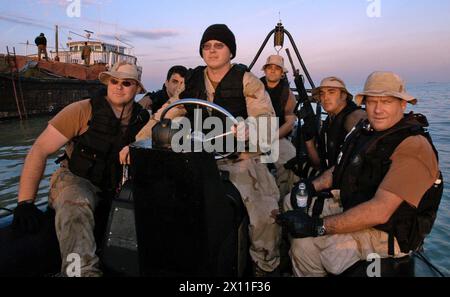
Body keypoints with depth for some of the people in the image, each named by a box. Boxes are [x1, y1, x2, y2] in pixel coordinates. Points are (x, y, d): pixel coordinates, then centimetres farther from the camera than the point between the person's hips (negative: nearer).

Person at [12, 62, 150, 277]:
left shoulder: (143, 119, 4)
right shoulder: (83, 110, -8)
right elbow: (40, 151, -10)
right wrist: (25, 202, -16)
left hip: (116, 189, 4)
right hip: (74, 180, -3)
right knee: (76, 204, -37)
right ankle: (84, 270, -44)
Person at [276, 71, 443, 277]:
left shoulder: (414, 146, -22)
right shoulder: (365, 130, 2)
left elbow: (379, 212, -29)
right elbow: (341, 169, 14)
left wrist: (318, 226, -27)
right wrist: (311, 187, -4)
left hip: (388, 235, -7)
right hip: (355, 217, 7)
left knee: (303, 243, -20)